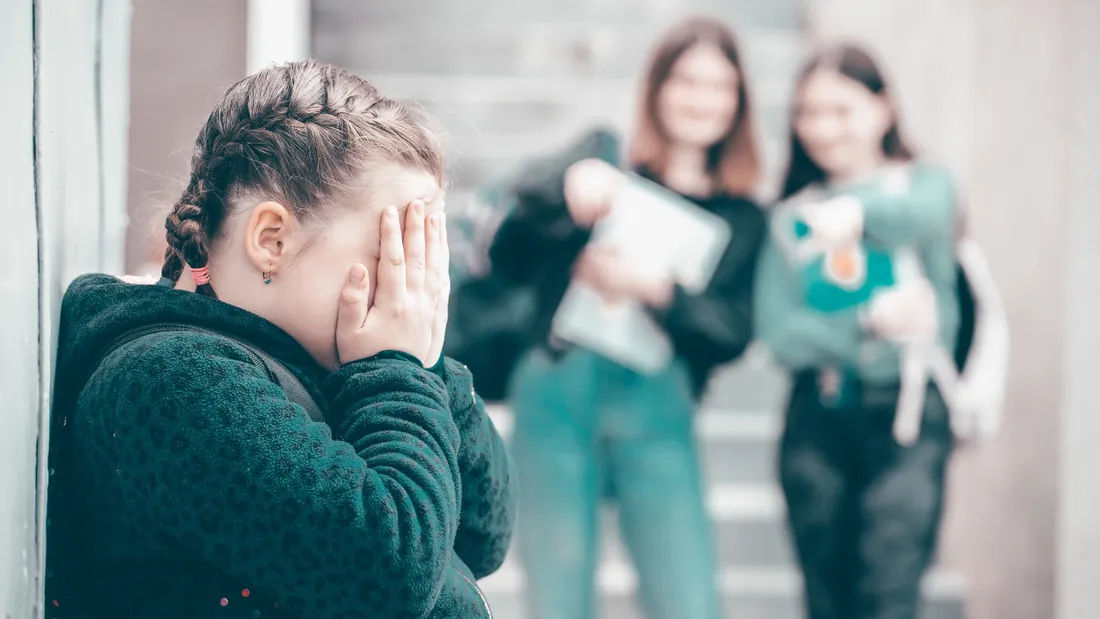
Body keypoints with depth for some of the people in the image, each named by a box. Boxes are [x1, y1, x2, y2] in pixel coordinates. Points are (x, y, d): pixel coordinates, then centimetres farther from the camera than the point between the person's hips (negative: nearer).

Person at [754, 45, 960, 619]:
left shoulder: (923, 183, 7)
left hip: (907, 410, -3)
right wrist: (868, 326, -13)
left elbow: (922, 215, -19)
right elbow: (776, 328, 1)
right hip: (817, 415, 3)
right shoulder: (791, 216, 13)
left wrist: (857, 210, -40)